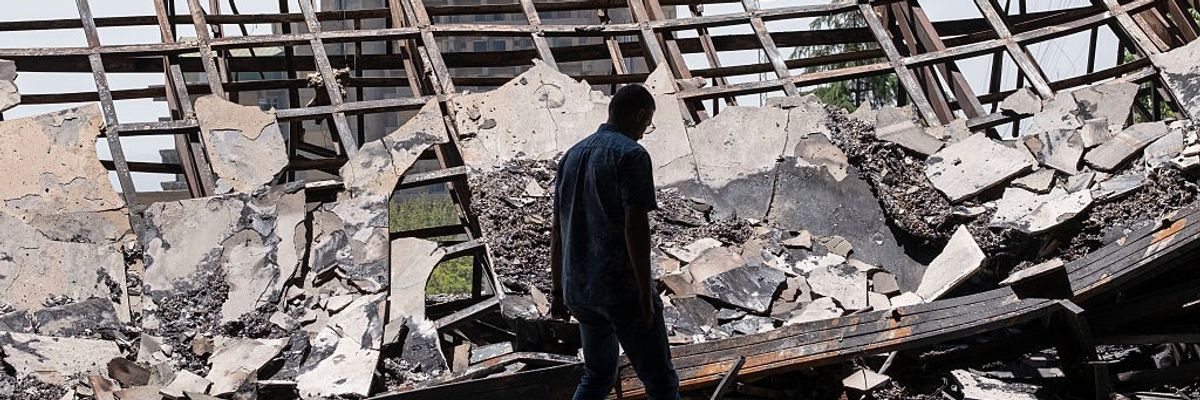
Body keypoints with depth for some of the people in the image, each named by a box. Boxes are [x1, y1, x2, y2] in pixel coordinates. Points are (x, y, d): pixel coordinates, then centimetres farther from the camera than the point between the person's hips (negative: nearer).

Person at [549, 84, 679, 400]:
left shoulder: (571, 156, 14)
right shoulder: (631, 154, -10)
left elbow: (557, 230, 16)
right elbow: (635, 226, -18)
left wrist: (559, 290, 20)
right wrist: (645, 293, -16)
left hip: (578, 289, 8)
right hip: (622, 289, -8)